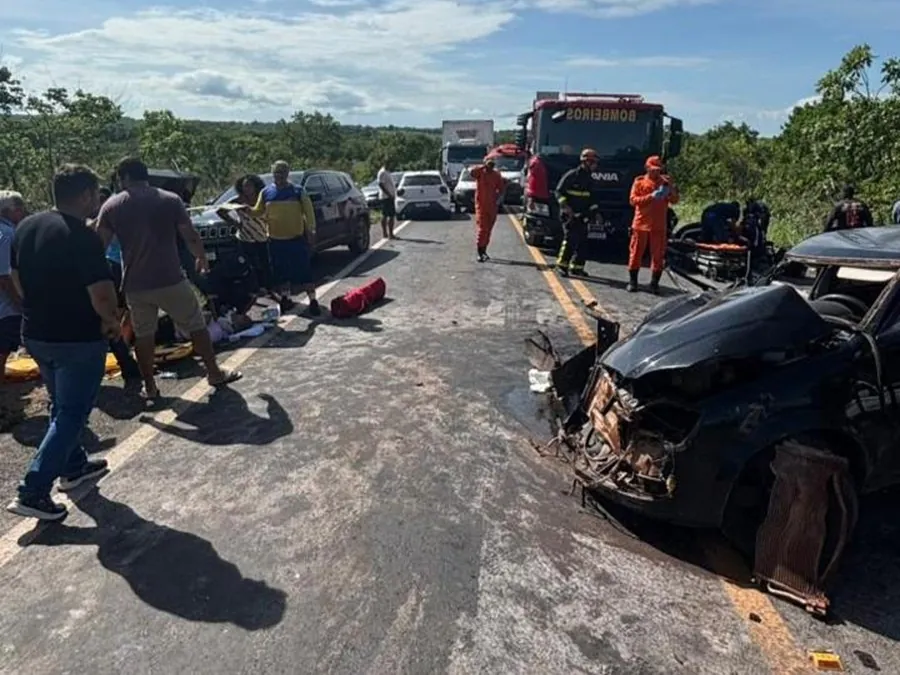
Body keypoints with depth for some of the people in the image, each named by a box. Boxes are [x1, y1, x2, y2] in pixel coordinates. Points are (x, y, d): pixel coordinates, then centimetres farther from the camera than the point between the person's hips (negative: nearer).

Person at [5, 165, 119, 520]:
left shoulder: (25, 227, 4)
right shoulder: (83, 237, -21)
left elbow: (17, 278, 14)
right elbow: (102, 295, -26)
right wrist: (113, 322, -7)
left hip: (35, 334, 8)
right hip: (78, 338, -8)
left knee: (61, 405, 23)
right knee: (71, 413, 2)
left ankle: (73, 467, 38)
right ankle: (32, 491, 2)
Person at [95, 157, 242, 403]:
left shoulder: (112, 206, 1)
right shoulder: (170, 200, -2)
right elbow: (191, 236, -2)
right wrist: (201, 258, 16)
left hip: (135, 284, 2)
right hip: (170, 280, -2)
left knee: (143, 334, 15)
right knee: (196, 326, 11)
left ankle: (149, 386, 20)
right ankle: (214, 373, 19)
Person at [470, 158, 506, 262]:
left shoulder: (496, 175, 5)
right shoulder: (480, 173, -6)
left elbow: (501, 187, 13)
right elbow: (471, 171, -26)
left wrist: (498, 197, -3)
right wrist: (483, 167, -25)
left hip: (492, 205, 4)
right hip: (481, 205, -4)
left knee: (488, 229, 12)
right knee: (481, 228, -10)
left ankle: (484, 250, 25)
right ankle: (480, 253, -10)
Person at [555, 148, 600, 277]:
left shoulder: (589, 179, 15)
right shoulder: (571, 175, -8)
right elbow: (559, 192, -10)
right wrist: (566, 207, -19)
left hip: (582, 216, 7)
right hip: (569, 214, -7)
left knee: (582, 241, 5)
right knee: (570, 239, -14)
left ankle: (577, 267, 13)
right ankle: (562, 264, -3)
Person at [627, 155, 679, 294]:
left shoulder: (666, 181, 10)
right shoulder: (639, 181, 4)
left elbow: (674, 201, 5)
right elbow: (633, 200, -7)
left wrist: (671, 189, -15)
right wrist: (651, 196, -17)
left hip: (659, 226, 1)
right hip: (641, 224, -1)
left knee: (658, 255, 1)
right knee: (636, 252, 2)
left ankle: (654, 283, 7)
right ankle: (632, 281, 11)